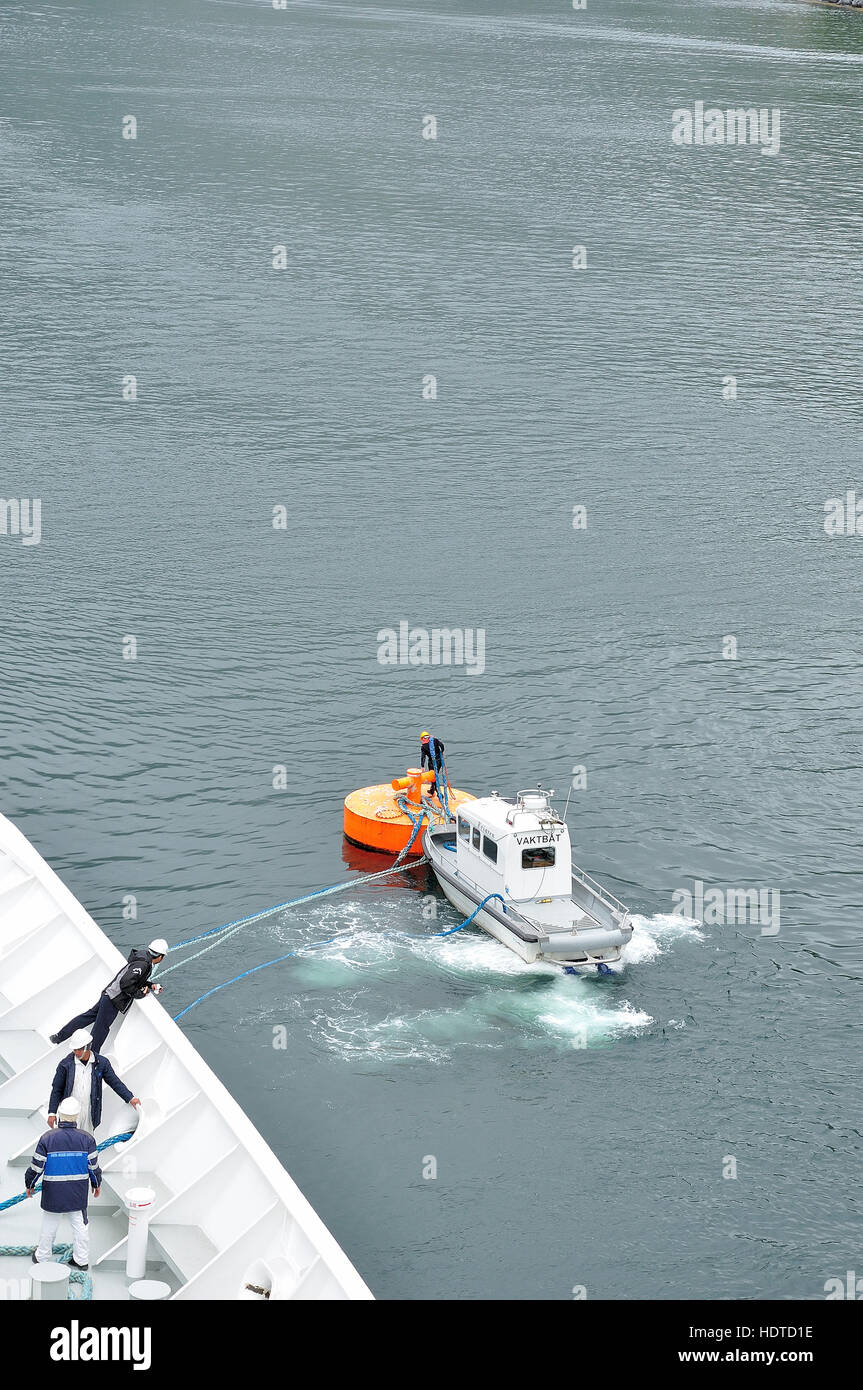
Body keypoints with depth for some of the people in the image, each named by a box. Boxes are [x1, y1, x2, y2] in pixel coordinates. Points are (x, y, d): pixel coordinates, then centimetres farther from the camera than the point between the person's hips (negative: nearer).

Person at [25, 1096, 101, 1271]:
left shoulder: (47, 1138, -14)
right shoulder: (87, 1138, -9)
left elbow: (36, 1166, -9)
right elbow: (94, 1166, -2)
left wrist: (29, 1184, 8)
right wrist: (97, 1184, 16)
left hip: (53, 1193, -1)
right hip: (79, 1193, 1)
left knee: (49, 1224, 13)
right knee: (79, 1224, 13)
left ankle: (42, 1257, 28)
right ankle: (82, 1259, 21)